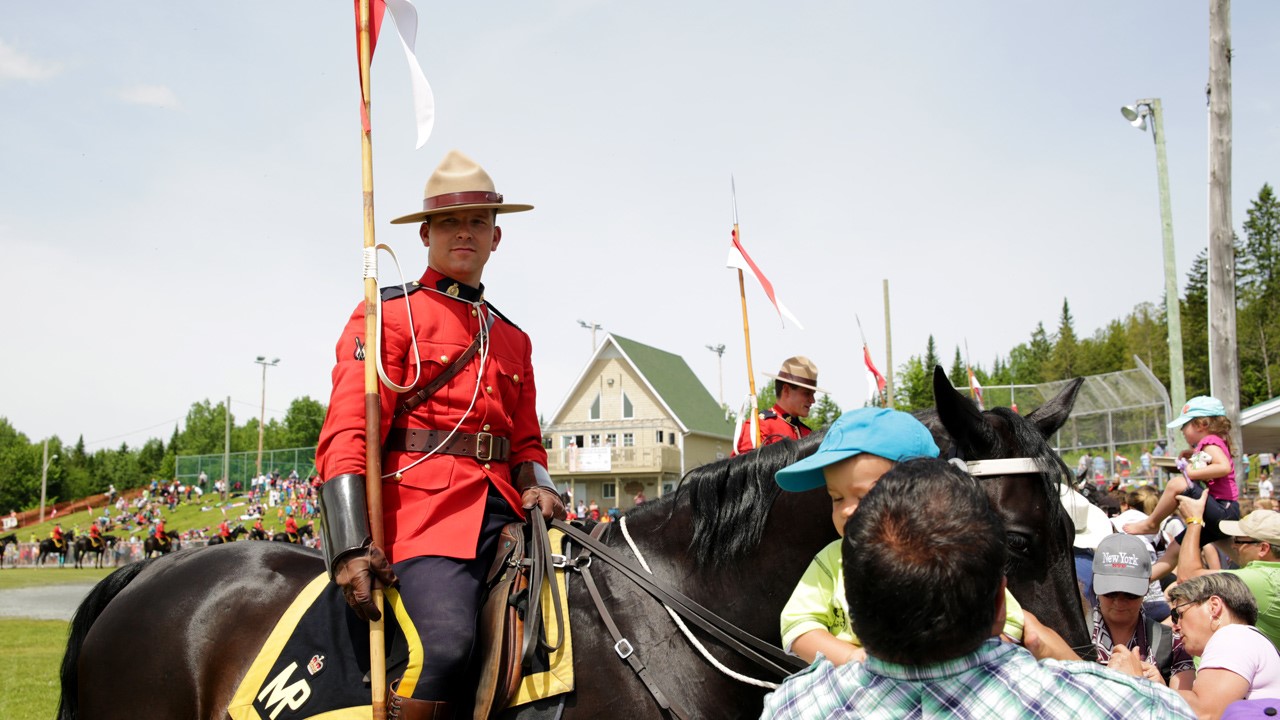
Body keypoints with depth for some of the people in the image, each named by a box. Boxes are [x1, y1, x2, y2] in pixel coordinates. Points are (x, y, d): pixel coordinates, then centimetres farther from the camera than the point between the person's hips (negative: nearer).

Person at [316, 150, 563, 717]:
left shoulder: (513, 339, 23)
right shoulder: (387, 316, 4)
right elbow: (346, 434, -5)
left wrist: (536, 486, 3)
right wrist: (351, 548, -15)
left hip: (503, 510, 7)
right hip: (427, 510, -6)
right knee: (450, 644, -30)